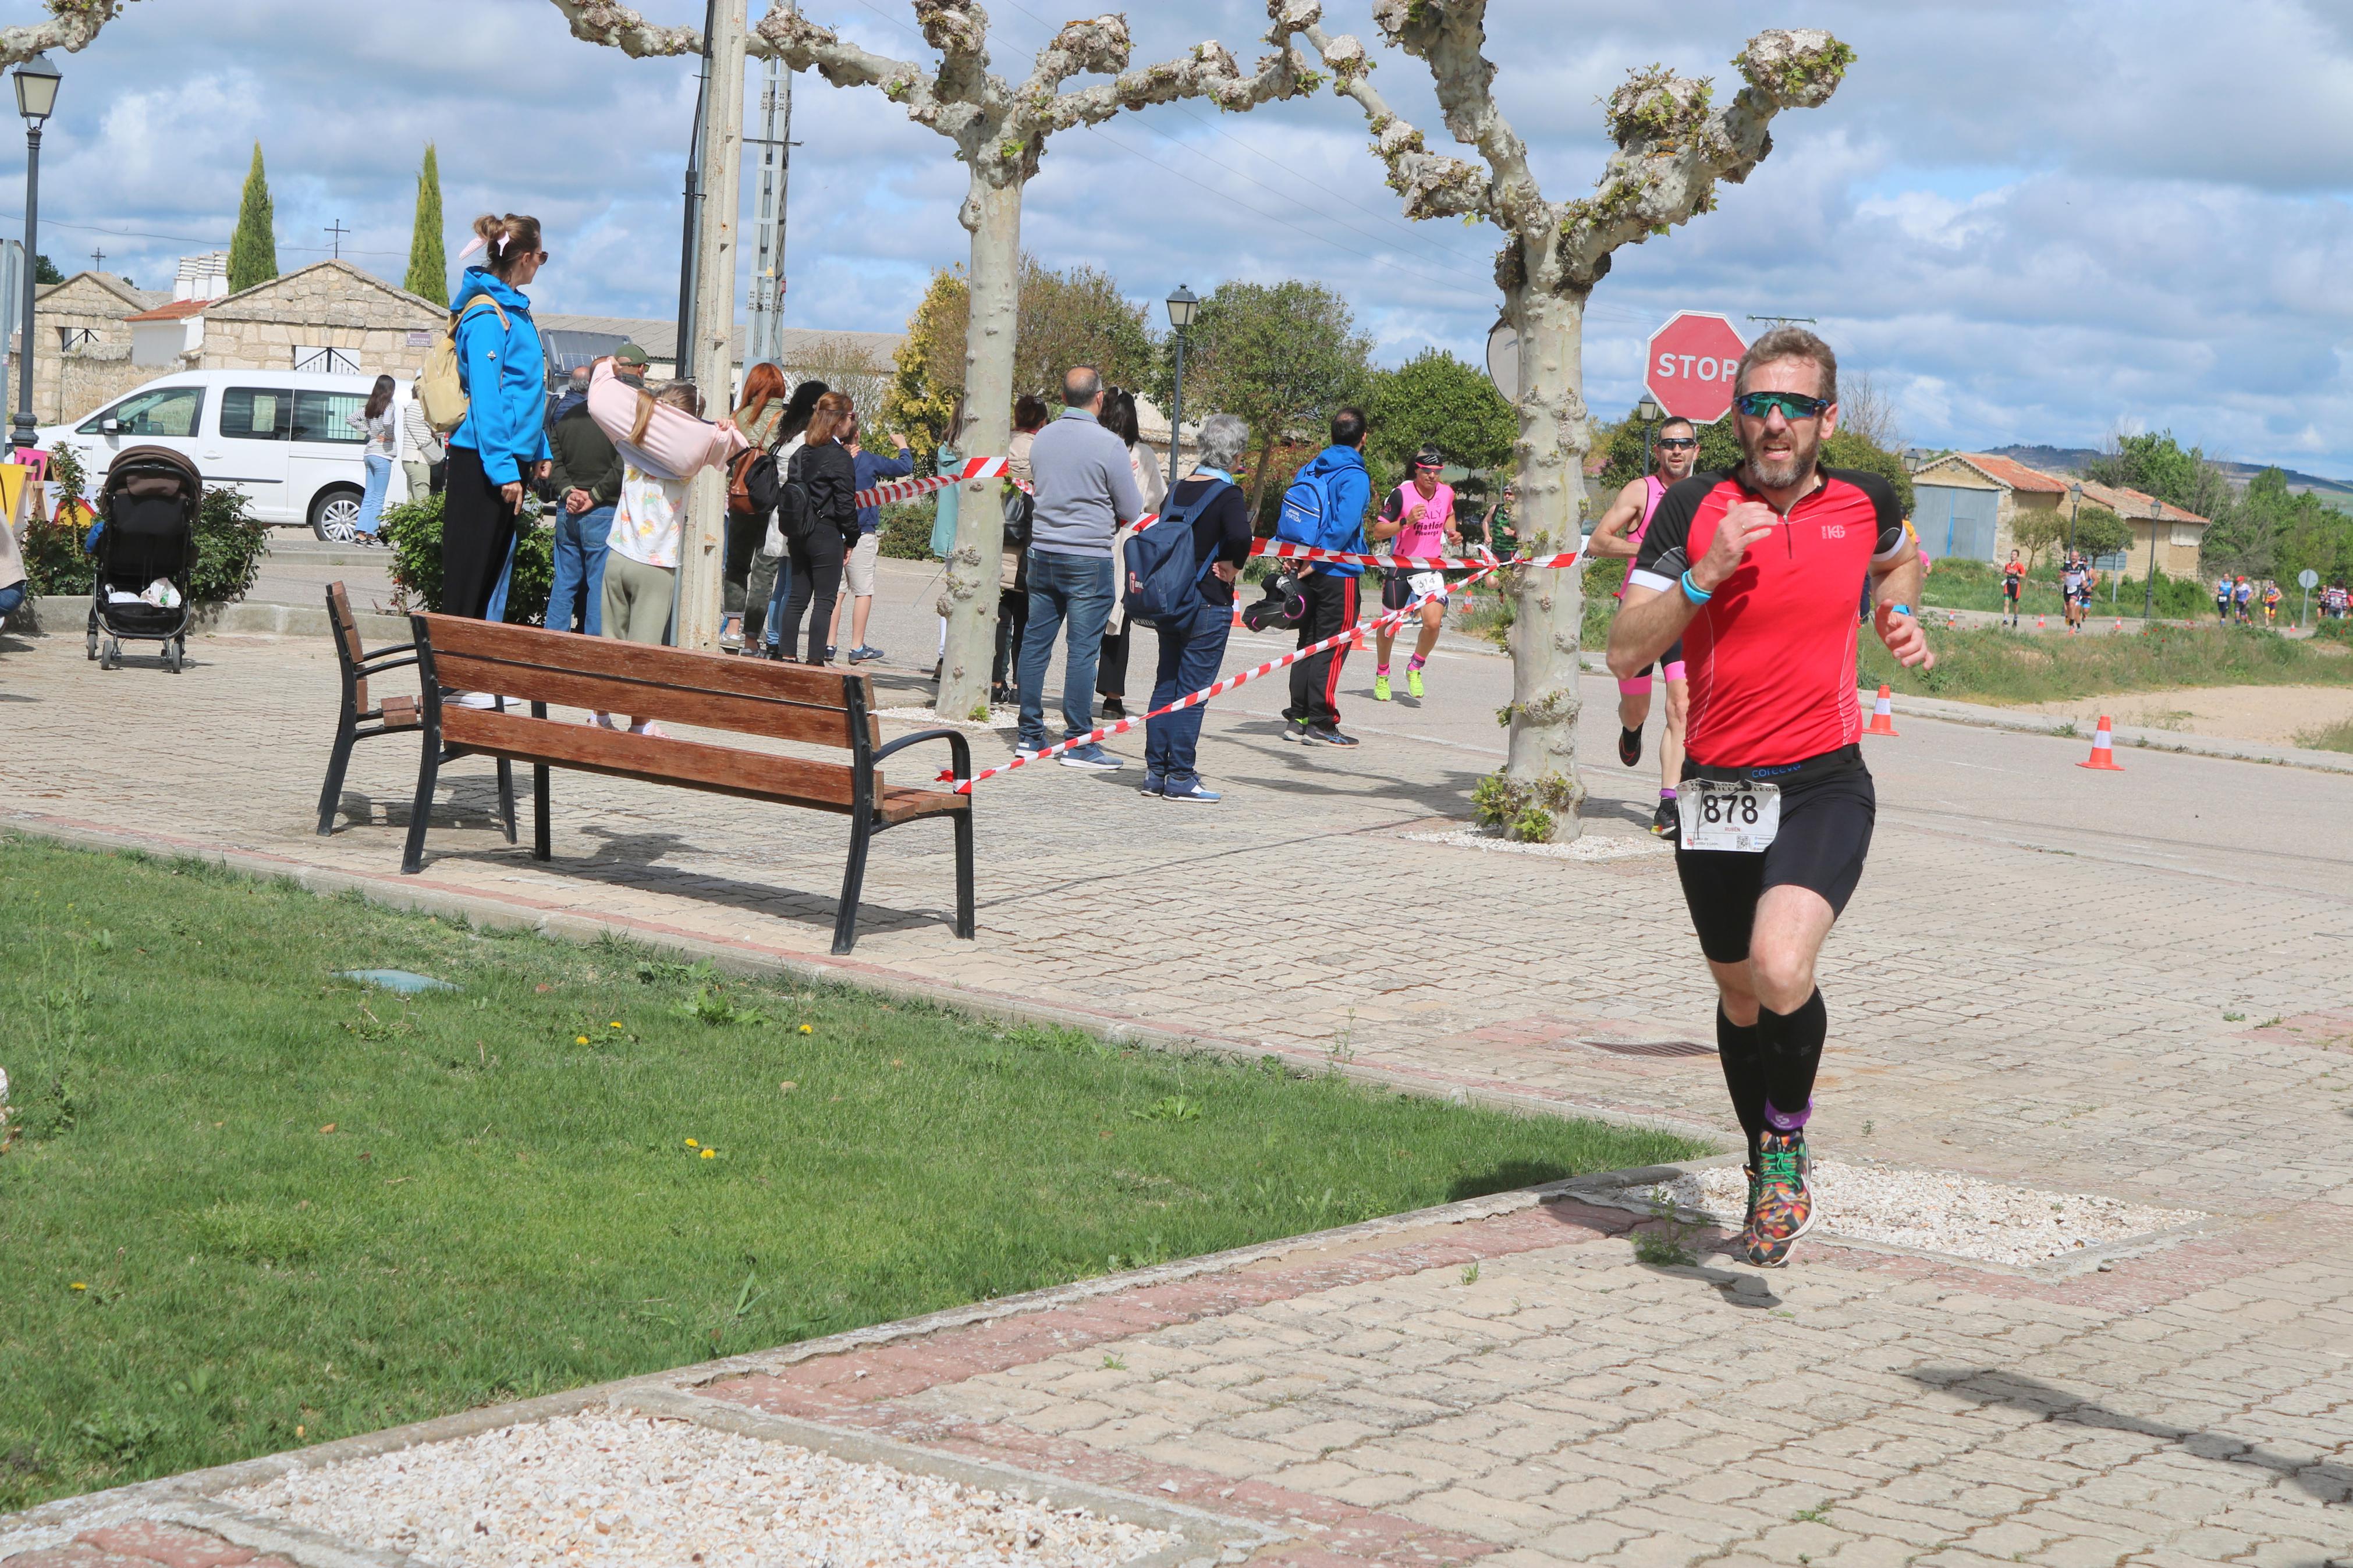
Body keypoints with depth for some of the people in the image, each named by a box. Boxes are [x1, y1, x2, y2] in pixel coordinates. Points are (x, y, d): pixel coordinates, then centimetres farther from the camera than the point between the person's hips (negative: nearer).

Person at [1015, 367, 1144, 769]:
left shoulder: (1043, 439, 5)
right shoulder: (1109, 445, -12)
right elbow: (1132, 512, -5)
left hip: (1042, 552, 6)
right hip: (1089, 558, -6)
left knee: (1035, 642, 10)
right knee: (1083, 649, -3)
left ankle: (1030, 735, 14)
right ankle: (1078, 742, -2)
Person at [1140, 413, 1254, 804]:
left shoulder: (1180, 488, 7)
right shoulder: (1228, 494, -13)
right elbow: (1240, 536, -30)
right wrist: (1233, 566, -12)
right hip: (1209, 604, -6)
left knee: (1166, 685, 12)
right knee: (1192, 691, -2)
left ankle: (1156, 772, 14)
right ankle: (1180, 777, -1)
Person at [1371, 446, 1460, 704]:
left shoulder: (1447, 493, 0)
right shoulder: (1401, 494, -14)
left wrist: (1453, 534, 5)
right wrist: (1406, 521, -26)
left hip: (1432, 568, 2)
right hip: (1402, 566, -2)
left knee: (1433, 623, -17)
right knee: (1389, 624, 9)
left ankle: (1415, 669, 10)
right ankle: (1382, 676, 33)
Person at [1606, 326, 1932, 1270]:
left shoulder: (1863, 503, 1)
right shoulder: (1694, 509, -4)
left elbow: (1901, 558, 27)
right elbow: (1625, 652, -10)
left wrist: (1898, 615, 8)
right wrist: (1705, 576, -21)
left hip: (1825, 784, -1)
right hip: (1717, 791, 1)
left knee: (1781, 972, -25)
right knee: (1739, 996, 16)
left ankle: (1788, 1141, 2)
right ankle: (1769, 1175, 40)